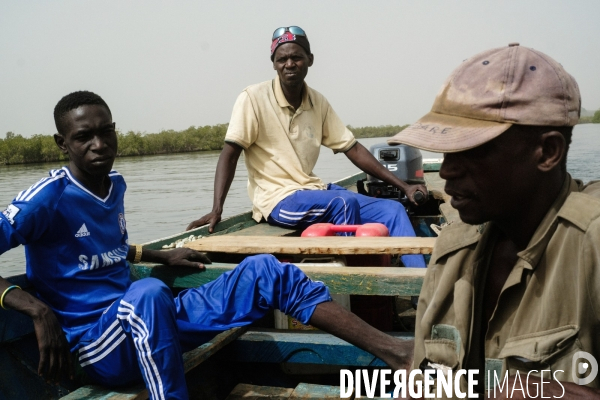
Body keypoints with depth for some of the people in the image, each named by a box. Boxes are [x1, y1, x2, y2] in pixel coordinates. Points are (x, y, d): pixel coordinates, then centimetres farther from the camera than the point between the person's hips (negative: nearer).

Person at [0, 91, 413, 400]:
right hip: (96, 343, -7)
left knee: (261, 270, -7)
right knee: (148, 292, -42)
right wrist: (39, 310, -30)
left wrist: (162, 256, 18)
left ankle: (394, 350, -13)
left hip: (147, 322, 7)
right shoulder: (49, 198, -13)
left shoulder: (115, 185, 10)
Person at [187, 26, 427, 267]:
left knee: (392, 210, -6)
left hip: (314, 191, 6)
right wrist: (216, 209, -24)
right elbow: (229, 155, -12)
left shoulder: (318, 102, 7)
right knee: (344, 203, -31)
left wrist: (404, 186, 5)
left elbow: (352, 149, 9)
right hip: (277, 200, -6)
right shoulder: (253, 98, -10)